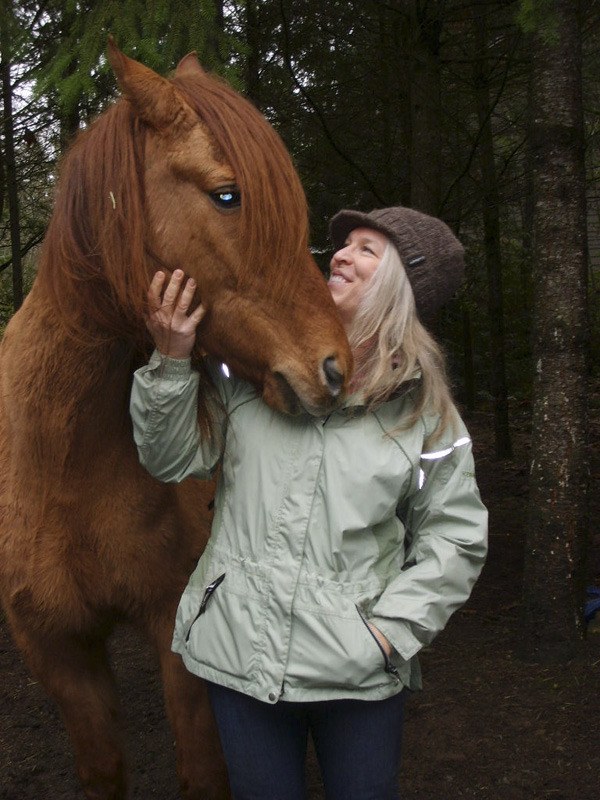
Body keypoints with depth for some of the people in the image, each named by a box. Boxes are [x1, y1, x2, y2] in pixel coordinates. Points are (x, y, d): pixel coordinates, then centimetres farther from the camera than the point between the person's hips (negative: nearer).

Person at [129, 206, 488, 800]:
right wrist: (172, 361, -14)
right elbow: (173, 459, -1)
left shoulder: (424, 408, -4)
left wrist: (392, 628, -9)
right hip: (240, 653, 2)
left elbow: (456, 539, 0)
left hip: (358, 668, -1)